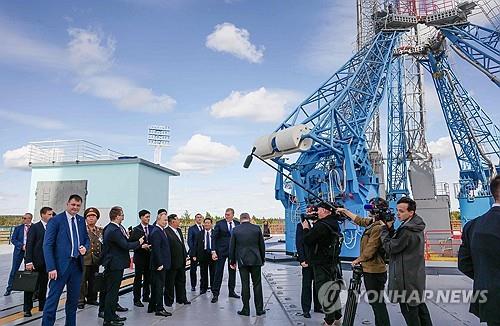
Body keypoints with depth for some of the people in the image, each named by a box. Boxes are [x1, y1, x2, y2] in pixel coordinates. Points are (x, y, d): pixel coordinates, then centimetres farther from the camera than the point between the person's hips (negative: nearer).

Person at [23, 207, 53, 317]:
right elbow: (29, 245, -8)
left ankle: (42, 306, 21)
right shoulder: (35, 227, -5)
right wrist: (28, 261, -15)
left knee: (44, 285, 11)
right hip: (35, 262, -4)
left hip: (46, 262, 4)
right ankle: (27, 308, 12)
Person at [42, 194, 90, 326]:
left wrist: (85, 247, -6)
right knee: (53, 298, -3)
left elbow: (87, 239, 18)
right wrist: (51, 268, -16)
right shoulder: (55, 220, -7)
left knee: (74, 299, 13)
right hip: (61, 265, -5)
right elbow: (47, 245, -9)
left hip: (77, 264, 6)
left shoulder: (81, 220, 9)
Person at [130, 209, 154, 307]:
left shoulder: (152, 228, 4)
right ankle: (137, 299, 11)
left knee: (148, 278, 13)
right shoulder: (136, 230, -5)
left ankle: (146, 296, 27)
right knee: (138, 278, 3)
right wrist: (141, 246, -21)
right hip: (140, 256, -4)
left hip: (149, 257, 4)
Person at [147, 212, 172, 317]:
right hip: (159, 264, -10)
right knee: (159, 286, -2)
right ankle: (159, 309, 5)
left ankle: (152, 307, 26)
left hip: (161, 264, 10)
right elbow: (156, 249, -23)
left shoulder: (160, 231, 13)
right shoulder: (156, 232, -18)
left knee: (156, 285, 16)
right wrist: (160, 264, -22)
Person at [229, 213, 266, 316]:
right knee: (257, 284, 7)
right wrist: (262, 259, 16)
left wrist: (232, 262, 12)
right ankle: (259, 309, 12)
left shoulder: (236, 230, -1)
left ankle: (246, 309, 10)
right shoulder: (257, 228, 0)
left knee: (245, 285, 5)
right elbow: (262, 245, 5)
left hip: (242, 261, 0)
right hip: (255, 260, 1)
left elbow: (232, 247, 3)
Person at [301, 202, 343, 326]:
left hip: (321, 263, -9)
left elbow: (307, 241, -17)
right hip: (333, 262, 9)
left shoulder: (321, 225, -21)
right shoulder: (334, 224, 8)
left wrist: (306, 228, -1)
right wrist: (313, 227, 10)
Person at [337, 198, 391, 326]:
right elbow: (359, 220, 26)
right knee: (374, 301, 17)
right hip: (372, 269, 10)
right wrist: (344, 211, 33)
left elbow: (369, 251, -21)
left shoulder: (378, 228, -22)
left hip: (374, 271, -10)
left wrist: (357, 260, -5)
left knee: (377, 302, -1)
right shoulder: (372, 222, 6)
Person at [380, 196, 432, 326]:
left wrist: (384, 228, -10)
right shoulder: (415, 226, 5)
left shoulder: (407, 231, -26)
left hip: (407, 278, -10)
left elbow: (390, 248, -17)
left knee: (409, 309, 2)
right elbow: (396, 241, 11)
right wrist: (390, 228, -2)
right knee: (419, 305, 21)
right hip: (416, 275, 10)